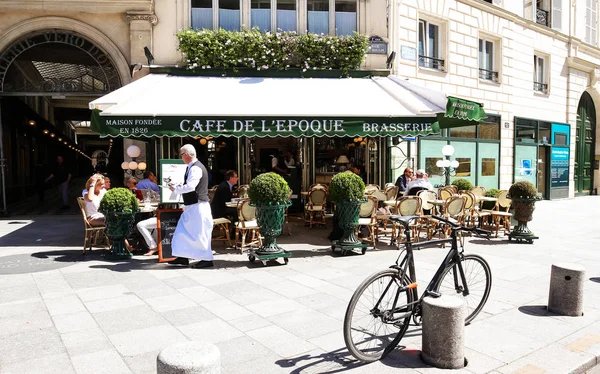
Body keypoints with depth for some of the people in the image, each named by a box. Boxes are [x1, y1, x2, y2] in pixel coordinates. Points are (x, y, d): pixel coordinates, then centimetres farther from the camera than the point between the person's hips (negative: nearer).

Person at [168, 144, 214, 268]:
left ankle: (207, 259, 7)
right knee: (182, 230, 13)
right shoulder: (192, 167, 14)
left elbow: (190, 186, -28)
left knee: (199, 233, -3)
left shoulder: (195, 168, -18)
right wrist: (178, 188, 14)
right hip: (192, 206, 10)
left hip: (197, 206, -10)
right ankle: (183, 257, 21)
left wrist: (175, 189, -14)